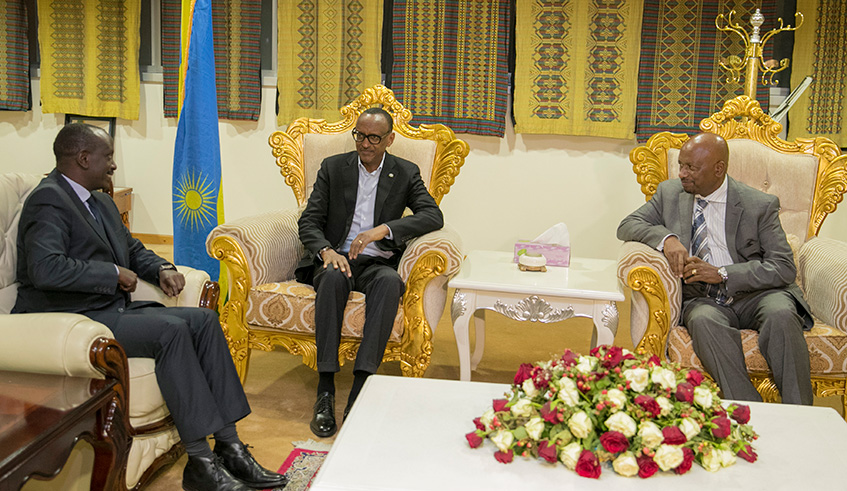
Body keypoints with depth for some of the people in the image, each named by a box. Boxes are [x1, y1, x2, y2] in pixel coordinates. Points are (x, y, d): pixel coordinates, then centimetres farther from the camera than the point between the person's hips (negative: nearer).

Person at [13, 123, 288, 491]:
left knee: (204, 319, -7)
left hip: (113, 309, 10)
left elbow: (133, 250, 29)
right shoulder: (48, 199, -12)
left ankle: (229, 447, -11)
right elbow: (45, 269, -27)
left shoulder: (102, 203, 19)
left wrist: (162, 269, 7)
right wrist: (114, 274, -18)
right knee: (171, 330, -28)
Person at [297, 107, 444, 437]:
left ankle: (360, 390, -41)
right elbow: (309, 222, 3)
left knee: (390, 282, -36)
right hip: (337, 258, 0)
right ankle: (325, 391, -36)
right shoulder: (333, 167, 9)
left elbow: (434, 216, -7)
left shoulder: (406, 174, 8)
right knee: (333, 277, -36)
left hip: (378, 262, 0)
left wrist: (383, 229, -21)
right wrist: (326, 250, -20)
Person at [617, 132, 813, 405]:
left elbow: (784, 267, -7)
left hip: (755, 294, -1)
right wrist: (666, 238, -17)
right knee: (703, 320, -34)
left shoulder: (760, 205, -3)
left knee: (781, 314, -34)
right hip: (702, 299, 1)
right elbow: (627, 226, 5)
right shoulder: (670, 193, 8)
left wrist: (722, 274, -20)